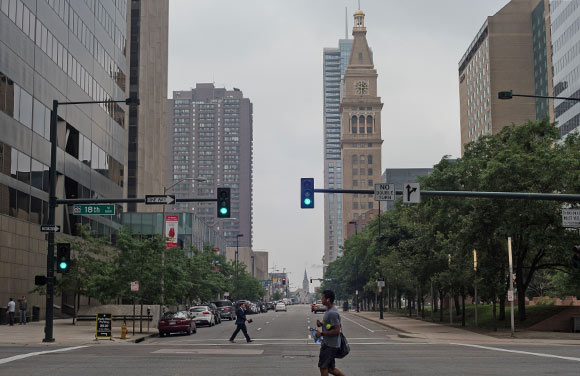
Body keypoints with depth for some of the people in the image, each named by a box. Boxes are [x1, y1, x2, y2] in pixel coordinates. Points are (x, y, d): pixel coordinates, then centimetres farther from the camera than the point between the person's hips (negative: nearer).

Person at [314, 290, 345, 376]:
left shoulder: (333, 313, -21)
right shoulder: (328, 310, 11)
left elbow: (337, 330, -24)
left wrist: (321, 333, -19)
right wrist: (321, 324, 6)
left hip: (331, 345, -10)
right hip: (327, 343, 10)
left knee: (323, 367, -3)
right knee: (330, 368, 15)